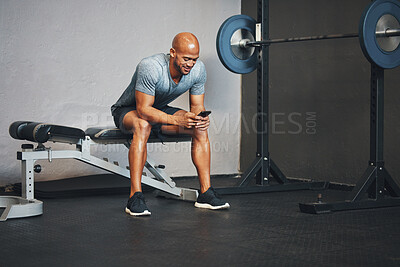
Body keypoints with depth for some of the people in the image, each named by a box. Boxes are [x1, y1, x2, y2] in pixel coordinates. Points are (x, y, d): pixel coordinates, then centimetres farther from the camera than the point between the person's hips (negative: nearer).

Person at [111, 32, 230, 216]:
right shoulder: (150, 67, -35)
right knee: (143, 126, -40)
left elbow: (197, 106, -7)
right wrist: (176, 120, -48)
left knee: (200, 129, -17)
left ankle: (206, 193, -12)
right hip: (128, 111, -5)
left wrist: (200, 118, -31)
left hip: (160, 110, 6)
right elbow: (143, 110, -35)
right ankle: (135, 197, -38)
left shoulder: (198, 70, -17)